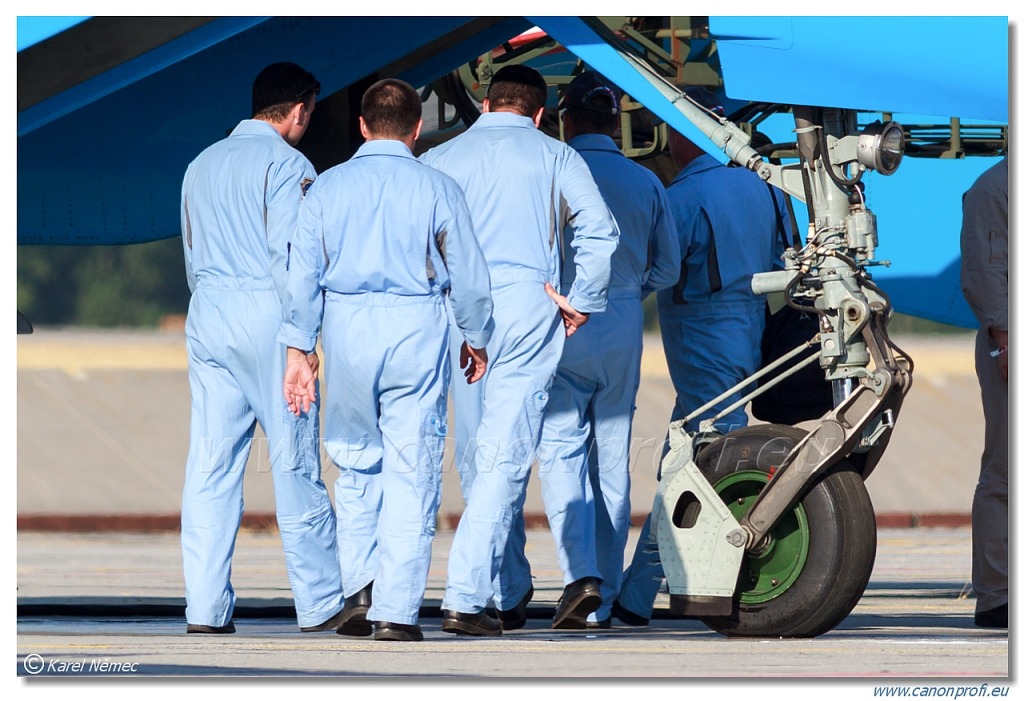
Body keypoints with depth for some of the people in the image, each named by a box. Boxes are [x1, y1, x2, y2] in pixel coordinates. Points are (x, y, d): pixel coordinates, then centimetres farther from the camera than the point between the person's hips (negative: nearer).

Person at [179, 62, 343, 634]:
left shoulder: (202, 165, 17)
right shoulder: (287, 163, -6)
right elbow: (289, 255, -13)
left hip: (207, 312, 6)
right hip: (265, 312, -6)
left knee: (211, 464, 3)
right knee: (294, 463, -1)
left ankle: (206, 607, -1)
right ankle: (321, 602, 2)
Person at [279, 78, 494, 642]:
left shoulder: (327, 187, 5)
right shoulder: (436, 189, -1)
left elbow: (303, 274, 3)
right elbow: (468, 275, 2)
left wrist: (298, 350, 7)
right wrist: (476, 339, 17)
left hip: (346, 329, 2)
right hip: (417, 330, -2)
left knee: (356, 463, 17)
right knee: (411, 471, 1)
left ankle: (359, 587, 5)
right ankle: (397, 611, -3)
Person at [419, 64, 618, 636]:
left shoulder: (440, 159, 11)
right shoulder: (555, 157, 6)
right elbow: (600, 230, -6)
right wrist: (580, 302, 1)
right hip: (527, 306, -3)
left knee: (476, 459, 15)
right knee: (504, 459, -7)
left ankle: (511, 596, 21)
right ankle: (466, 597, -19)